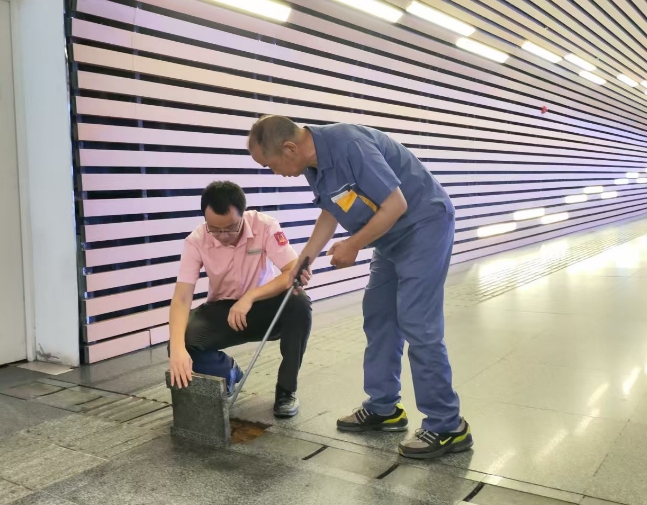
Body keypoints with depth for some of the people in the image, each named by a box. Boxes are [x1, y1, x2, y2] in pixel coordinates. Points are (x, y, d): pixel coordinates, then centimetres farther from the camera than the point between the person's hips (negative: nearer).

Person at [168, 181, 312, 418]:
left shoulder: (264, 226, -22)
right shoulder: (196, 241, -20)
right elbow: (182, 298, -25)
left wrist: (250, 297, -38)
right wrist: (177, 349, -42)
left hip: (263, 304, 0)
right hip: (223, 310, 1)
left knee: (299, 303, -33)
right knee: (184, 344, -27)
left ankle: (286, 389, -11)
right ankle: (228, 372, 10)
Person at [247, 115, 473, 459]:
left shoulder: (349, 146, -29)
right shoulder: (313, 164, 0)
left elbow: (396, 204, -26)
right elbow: (331, 212, 15)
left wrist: (353, 246, -16)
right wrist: (304, 259, 7)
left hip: (423, 225, -9)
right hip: (392, 235, 9)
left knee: (417, 324, -11)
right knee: (379, 317, 11)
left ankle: (447, 427, -1)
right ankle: (383, 408, 22)